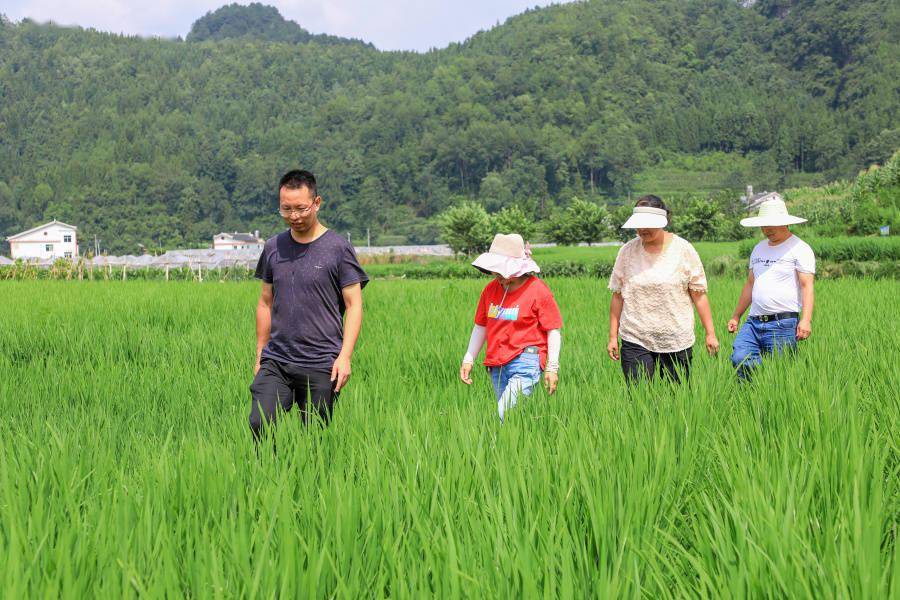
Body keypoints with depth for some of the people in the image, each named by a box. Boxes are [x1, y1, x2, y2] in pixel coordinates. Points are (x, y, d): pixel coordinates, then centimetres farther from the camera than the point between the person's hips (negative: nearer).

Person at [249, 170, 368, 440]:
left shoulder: (338, 248, -2)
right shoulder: (273, 247, 11)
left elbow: (354, 306, -2)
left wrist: (345, 356, -12)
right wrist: (260, 354, 15)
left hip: (321, 366, -3)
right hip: (275, 360, 3)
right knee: (259, 425, -12)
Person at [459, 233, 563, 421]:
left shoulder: (538, 290, -7)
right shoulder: (491, 289, 8)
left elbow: (553, 331, -6)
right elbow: (480, 327, 16)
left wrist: (552, 367, -10)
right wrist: (468, 359, 10)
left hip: (525, 363, -6)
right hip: (497, 366, 6)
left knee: (505, 415, -19)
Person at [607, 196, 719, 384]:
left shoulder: (683, 250, 0)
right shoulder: (627, 251, 4)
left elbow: (699, 295, 1)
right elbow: (618, 296, 7)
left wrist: (710, 333, -2)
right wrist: (613, 336, 5)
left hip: (677, 342, 0)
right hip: (635, 340, 0)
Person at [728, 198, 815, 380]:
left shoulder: (799, 249, -2)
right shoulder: (759, 249, 20)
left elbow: (807, 286, -10)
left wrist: (806, 320, -21)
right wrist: (736, 316, 24)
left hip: (783, 324, -6)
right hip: (753, 322, 6)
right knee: (739, 359, -17)